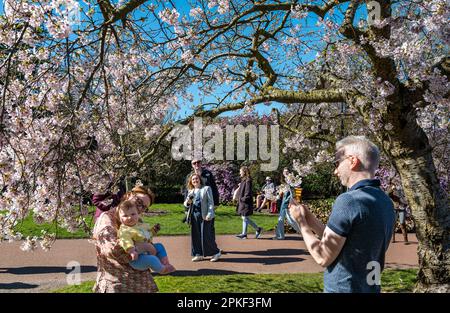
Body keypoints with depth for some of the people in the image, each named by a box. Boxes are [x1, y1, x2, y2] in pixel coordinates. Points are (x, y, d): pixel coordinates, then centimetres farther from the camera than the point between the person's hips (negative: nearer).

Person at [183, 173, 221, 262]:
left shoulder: (206, 188, 2)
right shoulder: (191, 191, 15)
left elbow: (211, 202, -3)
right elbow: (186, 203, 17)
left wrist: (209, 214, -15)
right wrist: (188, 202, -8)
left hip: (205, 216, -5)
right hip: (194, 215, 5)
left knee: (206, 236, -6)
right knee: (196, 235, 6)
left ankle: (216, 252, 7)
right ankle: (199, 254, 16)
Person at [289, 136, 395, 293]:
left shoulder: (348, 200, -22)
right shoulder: (385, 201, 4)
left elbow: (323, 257, -16)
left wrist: (302, 222, -4)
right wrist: (311, 220, 9)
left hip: (344, 288, -8)